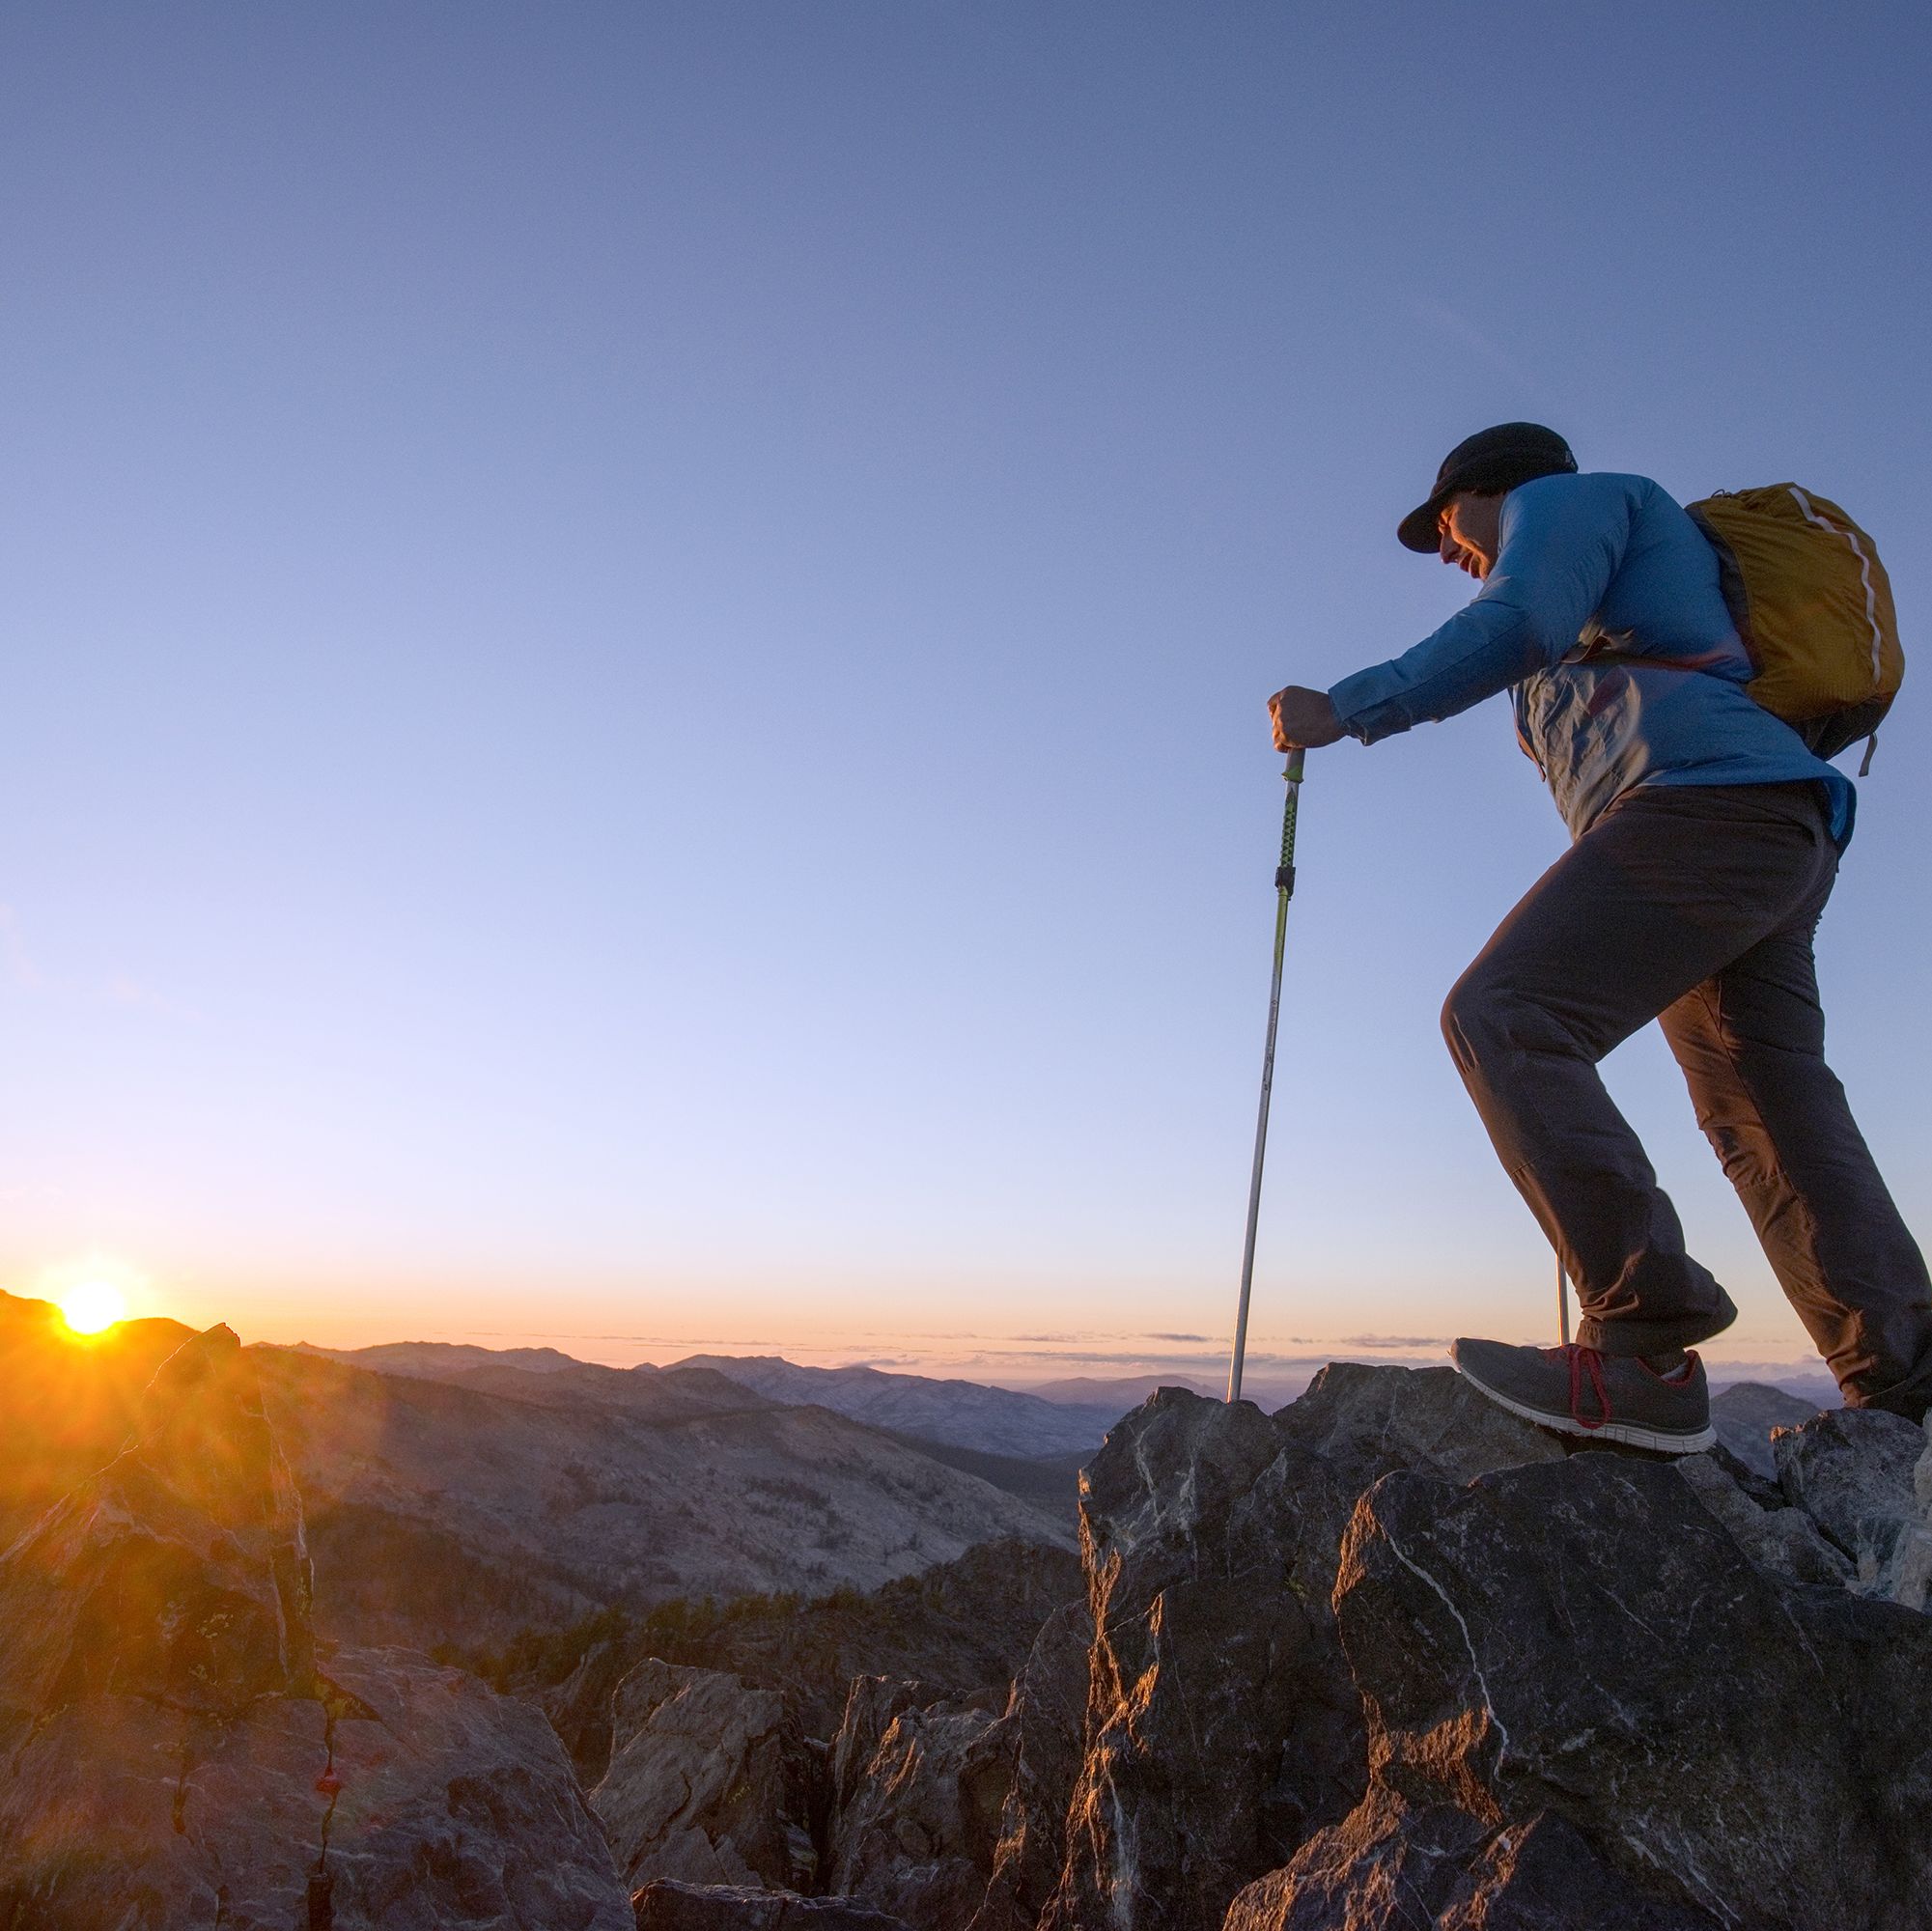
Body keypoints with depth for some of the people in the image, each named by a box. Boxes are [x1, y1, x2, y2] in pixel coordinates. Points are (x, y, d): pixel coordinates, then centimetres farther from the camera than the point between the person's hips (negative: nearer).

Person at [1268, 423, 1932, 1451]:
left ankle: (1646, 1354, -26)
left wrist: (1345, 708, -10)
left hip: (1706, 806, -11)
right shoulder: (1615, 583, 38)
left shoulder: (1565, 497, 9)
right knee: (1773, 1114, 7)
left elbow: (1513, 626, -11)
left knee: (1501, 1019, -20)